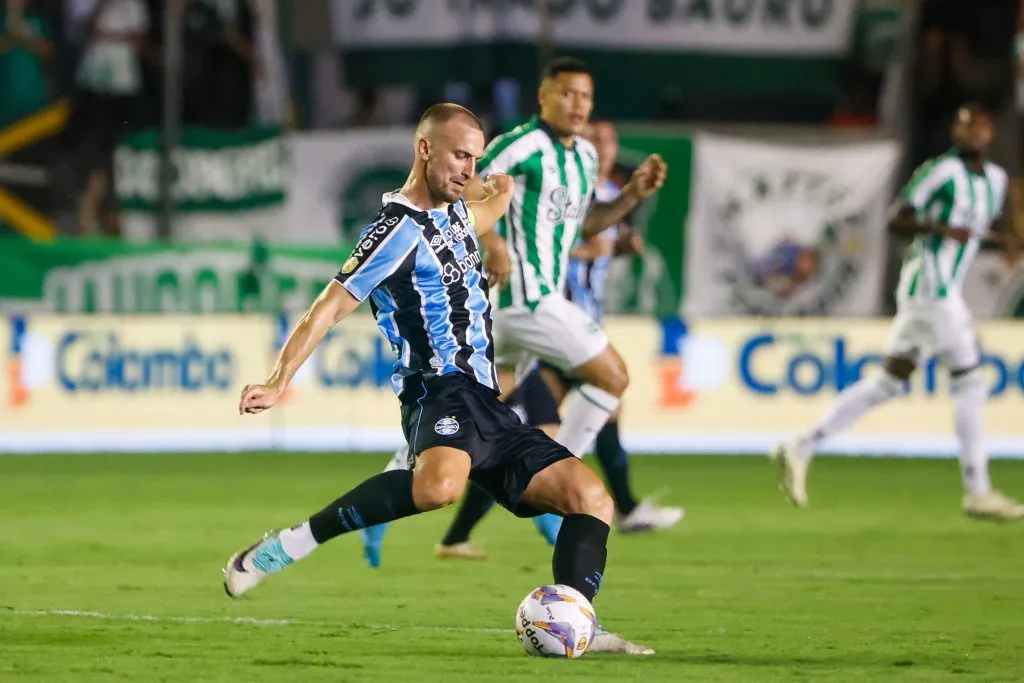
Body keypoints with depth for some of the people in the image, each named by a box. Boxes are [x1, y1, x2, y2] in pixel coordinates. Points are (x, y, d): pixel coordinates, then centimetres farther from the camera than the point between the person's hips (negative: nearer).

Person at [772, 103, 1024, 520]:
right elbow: (895, 220, -12)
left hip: (945, 290, 9)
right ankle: (977, 492, -2)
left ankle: (802, 449, 10)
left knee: (889, 383, 8)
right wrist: (941, 228, -27)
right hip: (930, 286, -9)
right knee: (970, 382, -7)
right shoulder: (942, 171, -10)